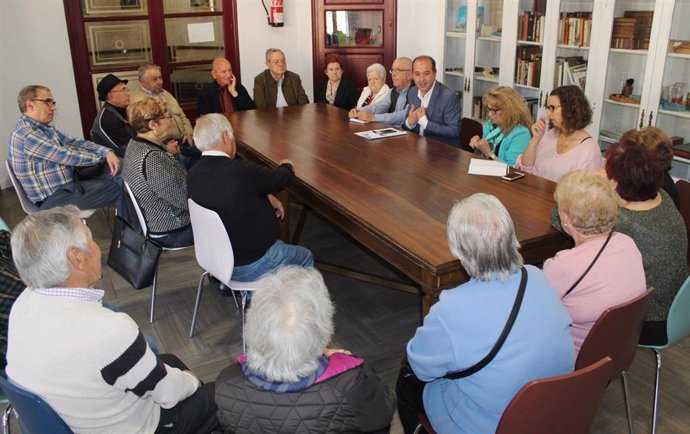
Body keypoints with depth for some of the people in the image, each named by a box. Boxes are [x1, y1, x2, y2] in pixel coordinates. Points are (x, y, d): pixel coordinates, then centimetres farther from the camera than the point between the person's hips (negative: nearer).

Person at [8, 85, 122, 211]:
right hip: (54, 199, -9)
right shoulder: (25, 134, -19)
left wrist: (106, 152, -9)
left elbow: (73, 143, 8)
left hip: (69, 185, 9)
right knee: (118, 186, -17)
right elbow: (67, 156, -19)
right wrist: (102, 157, -7)